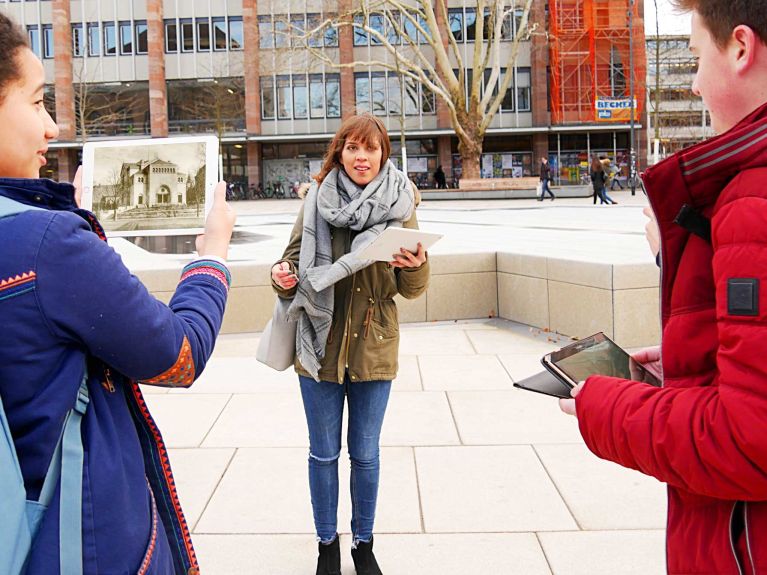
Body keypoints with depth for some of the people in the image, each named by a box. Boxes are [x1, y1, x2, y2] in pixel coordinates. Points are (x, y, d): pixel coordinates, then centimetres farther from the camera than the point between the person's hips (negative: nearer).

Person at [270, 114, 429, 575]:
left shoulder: (399, 206, -4)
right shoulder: (316, 202, -4)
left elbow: (412, 289, -3)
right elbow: (294, 260, 4)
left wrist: (416, 266, -25)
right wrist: (284, 276, -19)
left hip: (374, 347, 0)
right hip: (320, 344, 0)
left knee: (366, 454, 14)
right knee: (324, 453, 13)